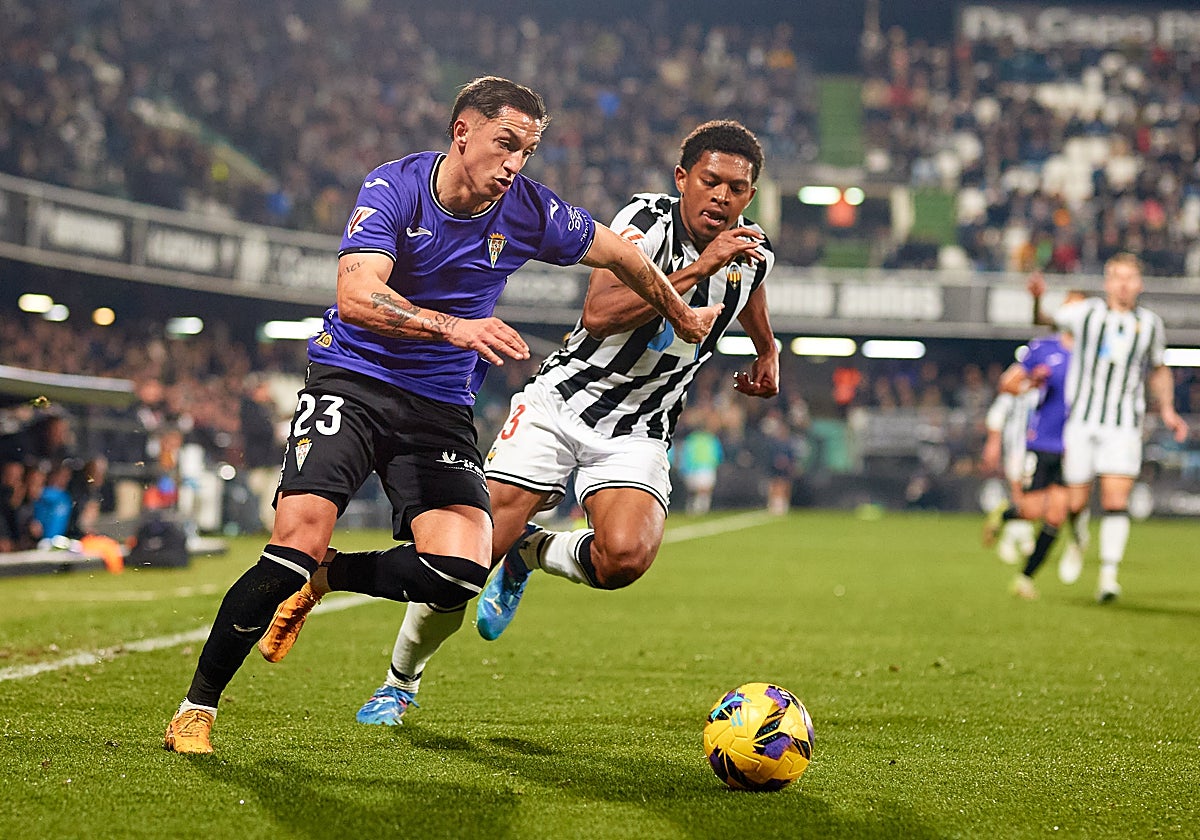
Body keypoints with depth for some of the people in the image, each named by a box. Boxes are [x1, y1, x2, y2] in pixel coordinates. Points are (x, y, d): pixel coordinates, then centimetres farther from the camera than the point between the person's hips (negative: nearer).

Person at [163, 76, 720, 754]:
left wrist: (684, 317, 25)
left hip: (441, 408, 3)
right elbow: (356, 296, -28)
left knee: (462, 571, -20)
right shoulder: (395, 187, -13)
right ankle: (197, 707, -5)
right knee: (298, 539, -22)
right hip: (352, 380, -3)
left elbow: (622, 254, 13)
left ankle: (322, 575, 9)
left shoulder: (528, 212, -4)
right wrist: (452, 326, -41)